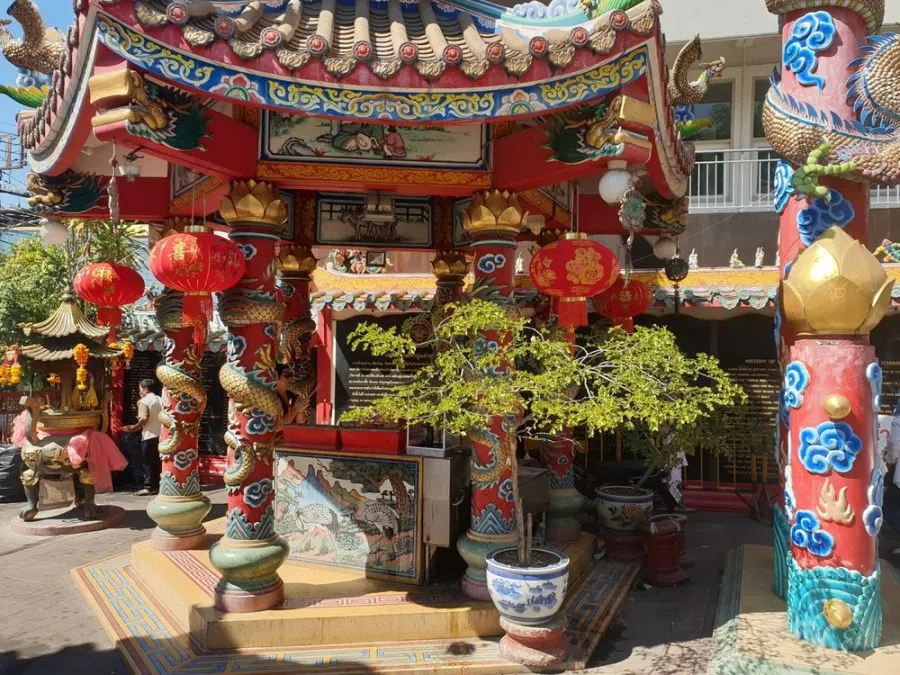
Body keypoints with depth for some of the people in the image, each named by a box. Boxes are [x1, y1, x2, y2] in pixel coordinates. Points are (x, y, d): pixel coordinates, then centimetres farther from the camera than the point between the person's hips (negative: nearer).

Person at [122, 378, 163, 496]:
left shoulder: (143, 401, -9)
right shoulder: (160, 400, 13)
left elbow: (144, 419, -20)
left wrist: (135, 427, -8)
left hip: (149, 436, -7)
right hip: (160, 435, 7)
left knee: (147, 462, 0)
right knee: (158, 461, 11)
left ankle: (149, 487, -1)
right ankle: (159, 485, 13)